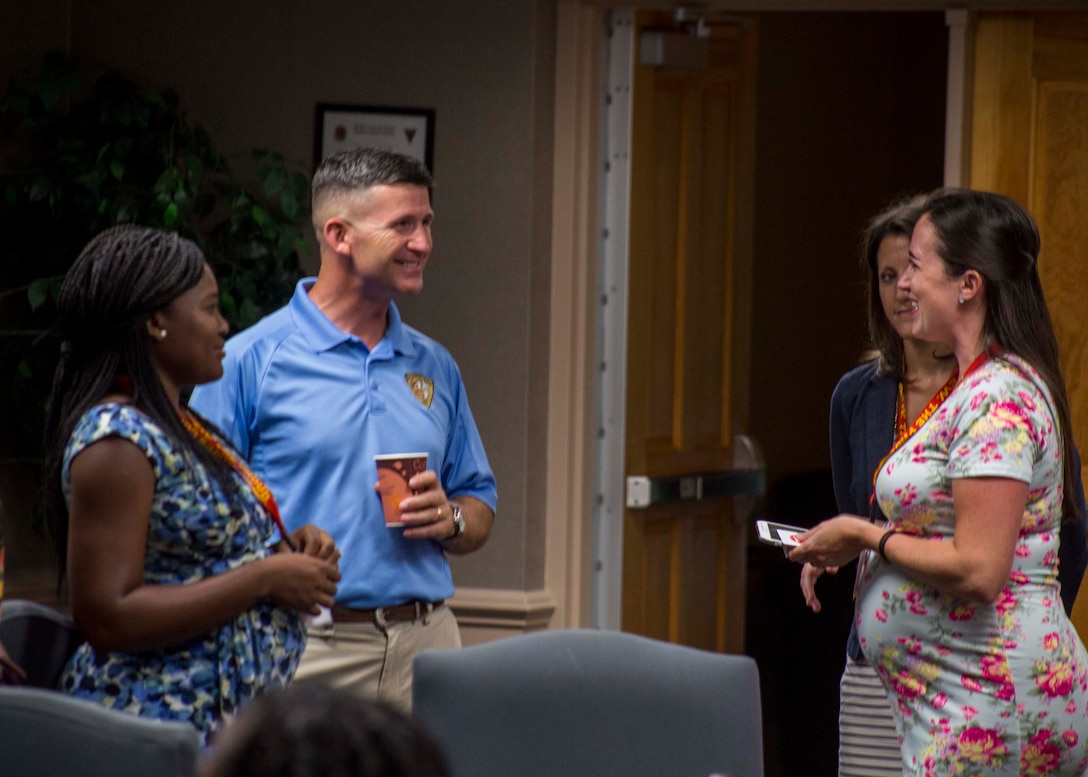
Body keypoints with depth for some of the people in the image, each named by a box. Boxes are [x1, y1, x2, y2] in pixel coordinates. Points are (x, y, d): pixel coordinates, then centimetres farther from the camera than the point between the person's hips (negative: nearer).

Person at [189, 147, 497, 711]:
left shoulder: (436, 367, 16)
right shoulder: (253, 361, -1)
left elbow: (480, 509, 22)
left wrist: (450, 518, -2)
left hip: (424, 644, 4)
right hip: (304, 648, -4)